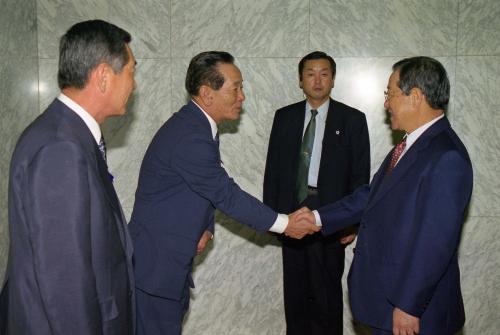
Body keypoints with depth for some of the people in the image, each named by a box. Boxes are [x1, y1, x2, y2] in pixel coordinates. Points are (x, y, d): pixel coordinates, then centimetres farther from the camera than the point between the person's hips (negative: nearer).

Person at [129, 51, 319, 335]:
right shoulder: (189, 136, -25)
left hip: (173, 257, 9)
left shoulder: (198, 125, 7)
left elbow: (211, 190, 14)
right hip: (156, 260, -9)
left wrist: (206, 228, -3)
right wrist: (284, 224, -13)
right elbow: (227, 194, -21)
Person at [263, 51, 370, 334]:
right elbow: (273, 168, 8)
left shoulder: (352, 119, -1)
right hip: (291, 212, 3)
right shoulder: (284, 117, 7)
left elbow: (360, 175, -2)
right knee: (295, 289, 13)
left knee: (327, 289, 4)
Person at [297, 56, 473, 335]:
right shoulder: (413, 144, 7)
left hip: (412, 305, -8)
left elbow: (435, 242, -24)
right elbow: (372, 195, 11)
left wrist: (408, 305, -20)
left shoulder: (446, 158, -23)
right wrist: (319, 217, 4)